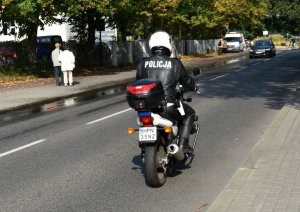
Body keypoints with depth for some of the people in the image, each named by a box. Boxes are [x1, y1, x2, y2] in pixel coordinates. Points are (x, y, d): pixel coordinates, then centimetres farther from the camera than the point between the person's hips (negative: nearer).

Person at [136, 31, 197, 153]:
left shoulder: (143, 63, 6)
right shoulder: (174, 63, -1)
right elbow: (187, 81, 10)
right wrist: (193, 87, 34)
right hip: (168, 106, -3)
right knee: (190, 113, 24)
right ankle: (182, 144, 10)